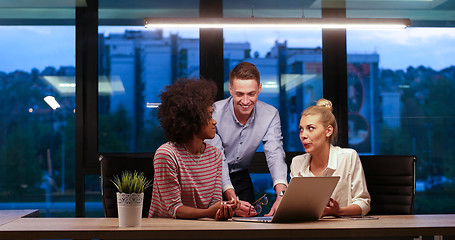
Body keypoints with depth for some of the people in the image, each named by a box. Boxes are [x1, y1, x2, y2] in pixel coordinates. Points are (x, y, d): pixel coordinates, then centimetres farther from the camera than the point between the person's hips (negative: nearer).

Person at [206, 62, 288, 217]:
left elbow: (275, 155, -22)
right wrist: (233, 200, -41)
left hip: (240, 177, 3)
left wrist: (281, 195, -41)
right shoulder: (214, 113, -23)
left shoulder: (270, 115, -13)